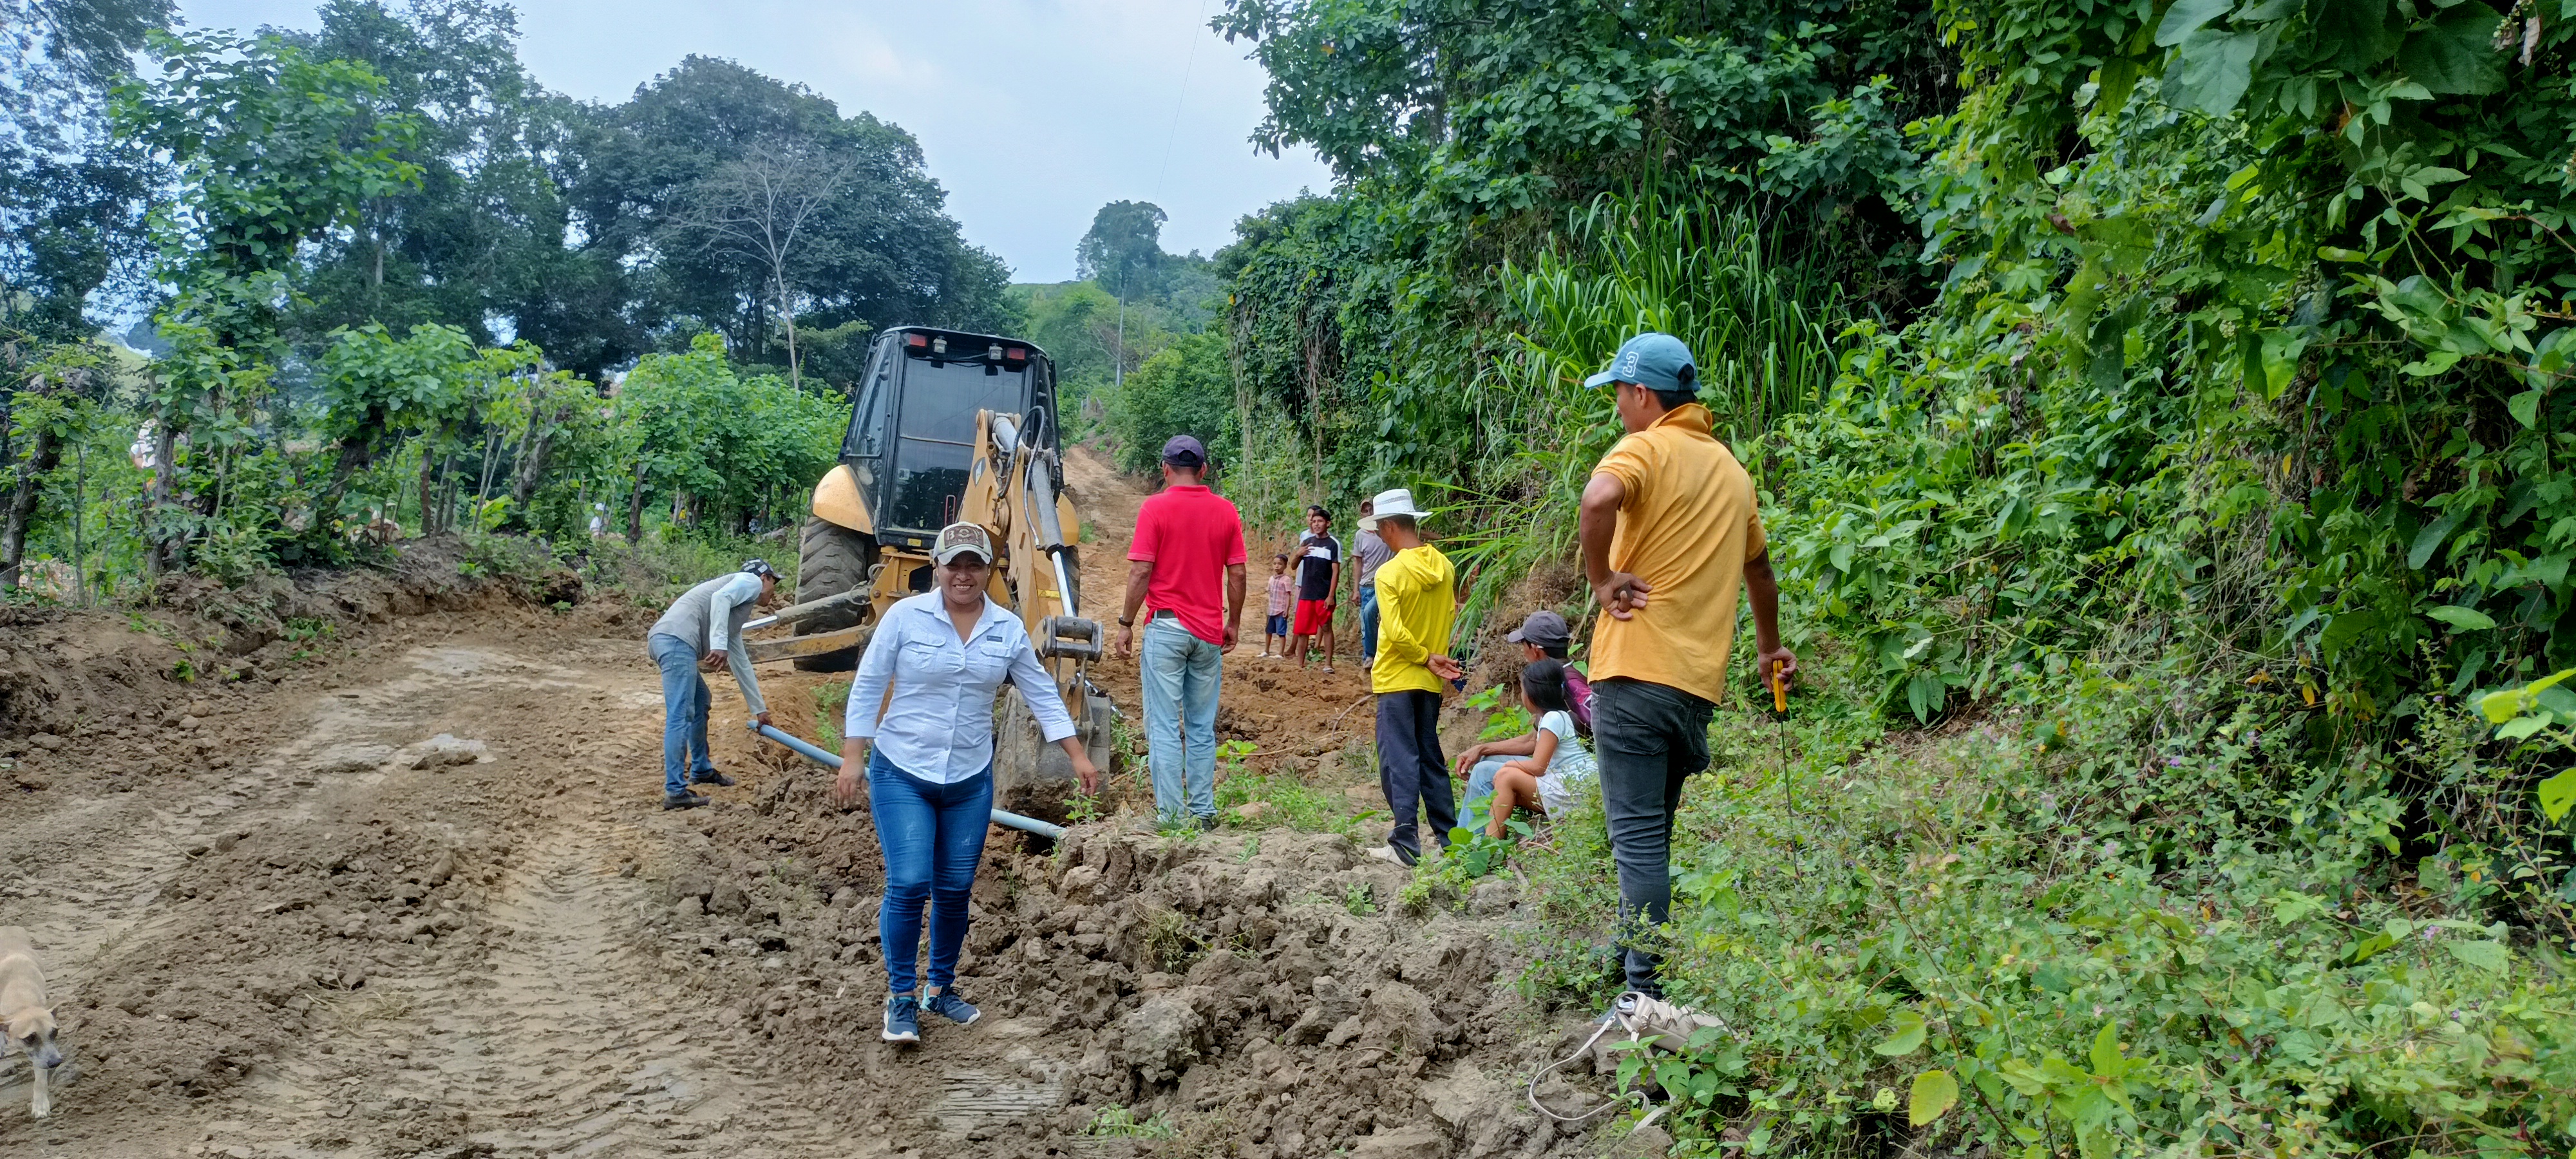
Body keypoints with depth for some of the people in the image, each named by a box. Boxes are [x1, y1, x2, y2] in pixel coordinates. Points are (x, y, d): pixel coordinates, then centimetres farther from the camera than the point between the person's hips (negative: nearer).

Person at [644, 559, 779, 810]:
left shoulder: (738, 614, 34)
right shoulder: (750, 581, 10)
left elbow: (741, 664, 40)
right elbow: (720, 597, -12)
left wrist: (759, 709, 45)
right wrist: (719, 644, -23)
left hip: (664, 639, 10)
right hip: (677, 639, -10)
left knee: (700, 700, 27)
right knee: (680, 716, -12)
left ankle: (702, 770, 38)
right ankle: (675, 792, -14)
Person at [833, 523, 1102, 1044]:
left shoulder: (1008, 628, 1)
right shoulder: (905, 616, -8)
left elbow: (1042, 694, 7)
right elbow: (868, 687, -4)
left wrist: (1078, 756, 5)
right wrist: (852, 760, -7)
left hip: (970, 780, 3)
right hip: (901, 773, -3)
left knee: (955, 891, 9)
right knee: (908, 885, -11)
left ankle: (941, 988, 28)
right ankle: (900, 998, 5)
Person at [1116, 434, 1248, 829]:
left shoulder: (1155, 507, -7)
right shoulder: (1225, 511, 4)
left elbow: (1140, 573, -10)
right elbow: (1237, 575, 5)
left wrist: (1126, 623, -1)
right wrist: (1233, 624, 16)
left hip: (1167, 628, -4)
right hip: (1209, 632, 4)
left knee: (1164, 727, -1)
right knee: (1202, 728, 12)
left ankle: (1171, 815, -2)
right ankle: (1203, 812, 15)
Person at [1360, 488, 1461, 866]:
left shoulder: (1391, 573, -18)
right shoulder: (1443, 567, 2)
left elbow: (1395, 633, -22)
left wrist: (1428, 659, -10)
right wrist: (1435, 658, 12)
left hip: (1397, 679, -6)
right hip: (1430, 682, 6)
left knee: (1398, 760, -3)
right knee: (1430, 758, 14)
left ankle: (1405, 843, -7)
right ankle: (1448, 839, 17)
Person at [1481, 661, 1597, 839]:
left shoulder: (1553, 719, -12)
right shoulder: (1553, 716, 18)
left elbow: (1538, 767, -14)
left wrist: (1509, 765, 0)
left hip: (1574, 791, -10)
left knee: (1507, 777, -12)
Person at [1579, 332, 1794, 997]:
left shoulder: (1646, 448, -5)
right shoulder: (1732, 468, 18)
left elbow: (1599, 500, -29)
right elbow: (1759, 570, 30)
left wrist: (1601, 580, -15)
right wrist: (1770, 647, 43)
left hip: (1635, 672, -7)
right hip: (1700, 683, 7)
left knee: (1639, 839, -5)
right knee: (1665, 834, 17)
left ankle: (1646, 993, -5)